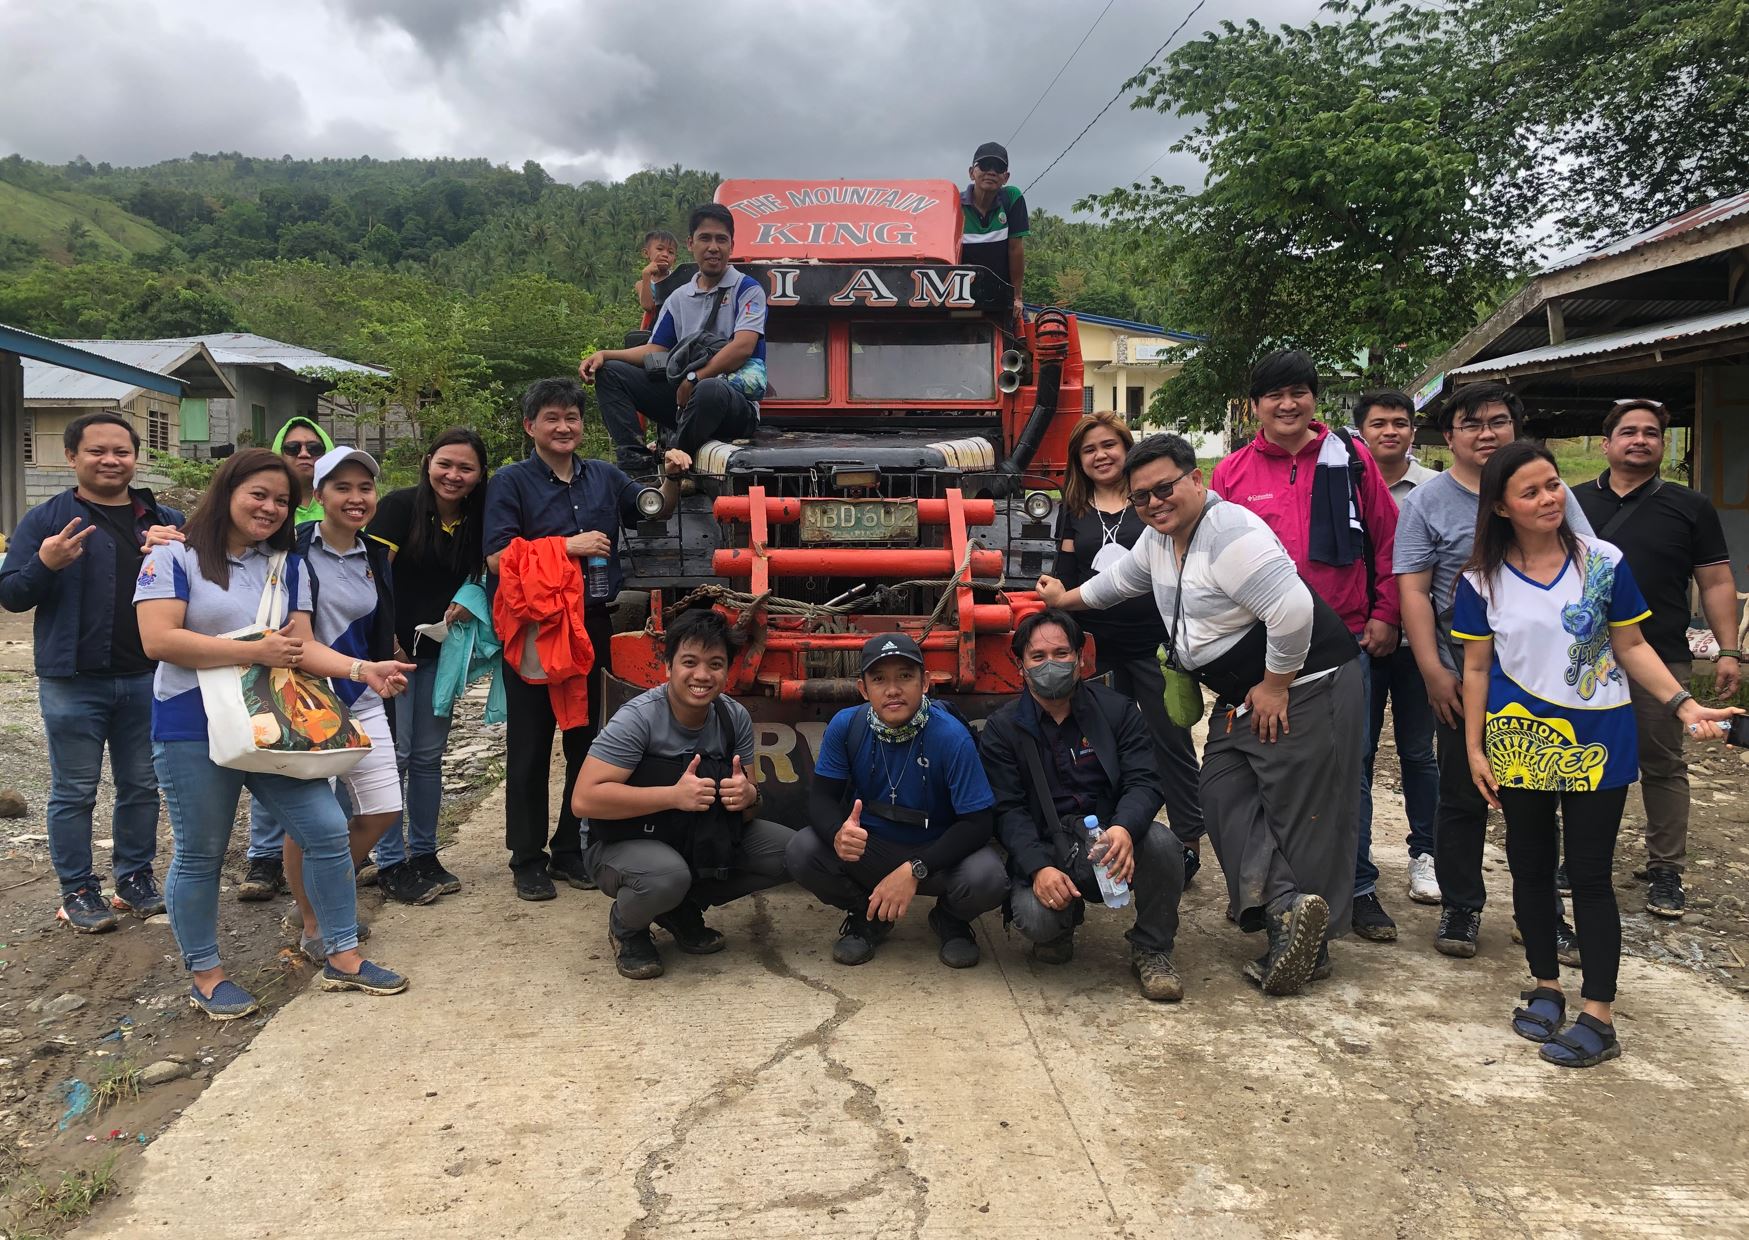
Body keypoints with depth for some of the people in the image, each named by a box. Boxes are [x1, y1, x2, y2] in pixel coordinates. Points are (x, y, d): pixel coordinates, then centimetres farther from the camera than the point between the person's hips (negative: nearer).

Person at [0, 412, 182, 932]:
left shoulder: (166, 521, 7)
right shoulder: (45, 519, 0)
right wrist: (44, 563, -23)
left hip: (147, 677, 3)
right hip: (73, 680, -3)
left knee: (141, 786, 12)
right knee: (74, 792, 5)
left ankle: (135, 879, 25)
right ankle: (78, 891, 16)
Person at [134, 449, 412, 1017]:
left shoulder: (289, 566, 10)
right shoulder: (175, 557, -5)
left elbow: (302, 646, 3)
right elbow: (159, 639, -16)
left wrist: (362, 668, -15)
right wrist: (254, 652, -18)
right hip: (194, 729, -5)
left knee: (327, 832, 0)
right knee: (200, 854, 7)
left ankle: (342, 957, 13)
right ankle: (205, 974, 24)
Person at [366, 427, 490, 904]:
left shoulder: (476, 520, 3)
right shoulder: (400, 506, -11)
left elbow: (480, 577, 16)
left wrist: (468, 604, -6)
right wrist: (386, 644, -15)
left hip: (439, 650, 5)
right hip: (392, 647, -5)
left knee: (429, 754, 11)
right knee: (393, 753, -3)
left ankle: (424, 854, 22)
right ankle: (391, 863, 6)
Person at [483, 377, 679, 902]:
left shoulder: (604, 477, 9)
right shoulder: (511, 482, -4)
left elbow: (653, 511, 18)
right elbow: (497, 559, -13)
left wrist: (673, 478, -1)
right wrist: (569, 546, -18)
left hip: (593, 626, 5)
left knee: (586, 740, 11)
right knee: (530, 747, 4)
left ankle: (570, 849, 25)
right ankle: (527, 859, 15)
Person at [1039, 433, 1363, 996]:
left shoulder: (1229, 534, -24)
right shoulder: (1159, 537, 8)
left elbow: (1292, 611, -30)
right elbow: (1123, 578, 29)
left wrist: (1275, 688, -20)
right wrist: (1066, 599, 40)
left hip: (1304, 689, -10)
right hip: (1240, 695, 10)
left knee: (1302, 814, -5)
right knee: (1224, 795, -1)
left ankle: (1308, 948, 0)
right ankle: (1286, 906, -11)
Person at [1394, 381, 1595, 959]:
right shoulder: (1427, 502, -1)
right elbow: (1413, 591, -6)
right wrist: (1434, 671, -13)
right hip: (1464, 683, -2)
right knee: (1463, 800, 8)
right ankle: (1460, 908, 23)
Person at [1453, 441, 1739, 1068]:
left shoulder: (1604, 563, -4)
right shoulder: (1482, 581, -3)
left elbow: (1631, 647, 2)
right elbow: (1477, 668, 3)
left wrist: (1683, 704, -10)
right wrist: (1474, 748, 1)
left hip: (1597, 743, -1)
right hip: (1521, 742, 2)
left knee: (1590, 875, 0)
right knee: (1531, 869, 12)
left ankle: (1598, 1016, 7)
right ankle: (1545, 987, 29)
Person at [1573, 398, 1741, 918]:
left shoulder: (1689, 507, 4)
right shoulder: (1575, 504, 8)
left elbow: (1716, 582, 3)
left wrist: (1729, 650, -4)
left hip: (1661, 660, -1)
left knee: (1663, 766, 5)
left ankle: (1666, 870, 15)